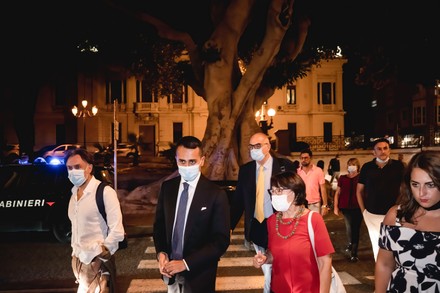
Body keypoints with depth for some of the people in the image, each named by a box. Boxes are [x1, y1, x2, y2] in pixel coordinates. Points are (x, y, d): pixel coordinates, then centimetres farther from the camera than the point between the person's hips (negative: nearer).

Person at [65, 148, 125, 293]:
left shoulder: (104, 192, -17)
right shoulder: (74, 192, 6)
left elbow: (117, 232, -18)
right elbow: (76, 227, 11)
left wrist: (100, 255, -12)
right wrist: (75, 252, 9)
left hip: (97, 261, -7)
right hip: (78, 259, 7)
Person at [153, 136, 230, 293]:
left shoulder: (216, 194, -15)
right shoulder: (167, 187, -2)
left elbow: (221, 240, -14)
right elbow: (159, 224, 8)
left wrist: (186, 263, -20)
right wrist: (161, 253, -9)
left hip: (198, 273, -3)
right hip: (170, 269, 4)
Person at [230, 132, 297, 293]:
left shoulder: (286, 165, -7)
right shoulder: (245, 169, 3)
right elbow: (238, 200, 5)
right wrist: (229, 225, -2)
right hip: (256, 228, 3)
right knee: (268, 270, 17)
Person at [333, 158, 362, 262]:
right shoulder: (342, 178, 6)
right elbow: (337, 193, 11)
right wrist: (335, 207, 6)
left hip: (358, 207, -1)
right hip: (346, 207, 1)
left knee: (356, 229, 4)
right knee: (349, 226, -12)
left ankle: (354, 253, 15)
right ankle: (350, 243, 21)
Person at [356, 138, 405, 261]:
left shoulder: (398, 166, -1)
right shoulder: (367, 167, 3)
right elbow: (359, 191, 11)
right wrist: (363, 210, 6)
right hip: (372, 214, 2)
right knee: (377, 244, 10)